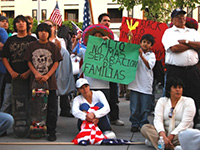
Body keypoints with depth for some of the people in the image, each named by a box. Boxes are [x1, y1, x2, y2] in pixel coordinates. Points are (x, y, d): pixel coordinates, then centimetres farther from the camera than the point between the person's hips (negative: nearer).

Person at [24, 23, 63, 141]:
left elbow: (56, 63, 0)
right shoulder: (32, 45, 7)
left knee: (52, 108, -1)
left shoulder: (53, 46, 3)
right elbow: (29, 61, 6)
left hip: (50, 81, -1)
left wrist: (47, 75, -12)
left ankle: (51, 131, 8)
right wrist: (36, 73, -9)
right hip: (35, 80, 1)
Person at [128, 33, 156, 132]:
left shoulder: (152, 55, 5)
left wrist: (141, 56, -24)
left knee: (145, 108, 3)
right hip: (135, 83, 0)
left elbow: (149, 66, -11)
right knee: (134, 106, 3)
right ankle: (134, 124, 15)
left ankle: (143, 124, 16)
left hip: (146, 85, 0)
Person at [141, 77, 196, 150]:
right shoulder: (162, 101, 7)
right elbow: (158, 120, -7)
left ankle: (154, 140, -30)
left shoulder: (188, 101, 0)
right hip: (164, 132, 3)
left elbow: (185, 123, -12)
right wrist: (163, 136, -27)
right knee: (145, 128, -22)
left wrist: (171, 137, -24)